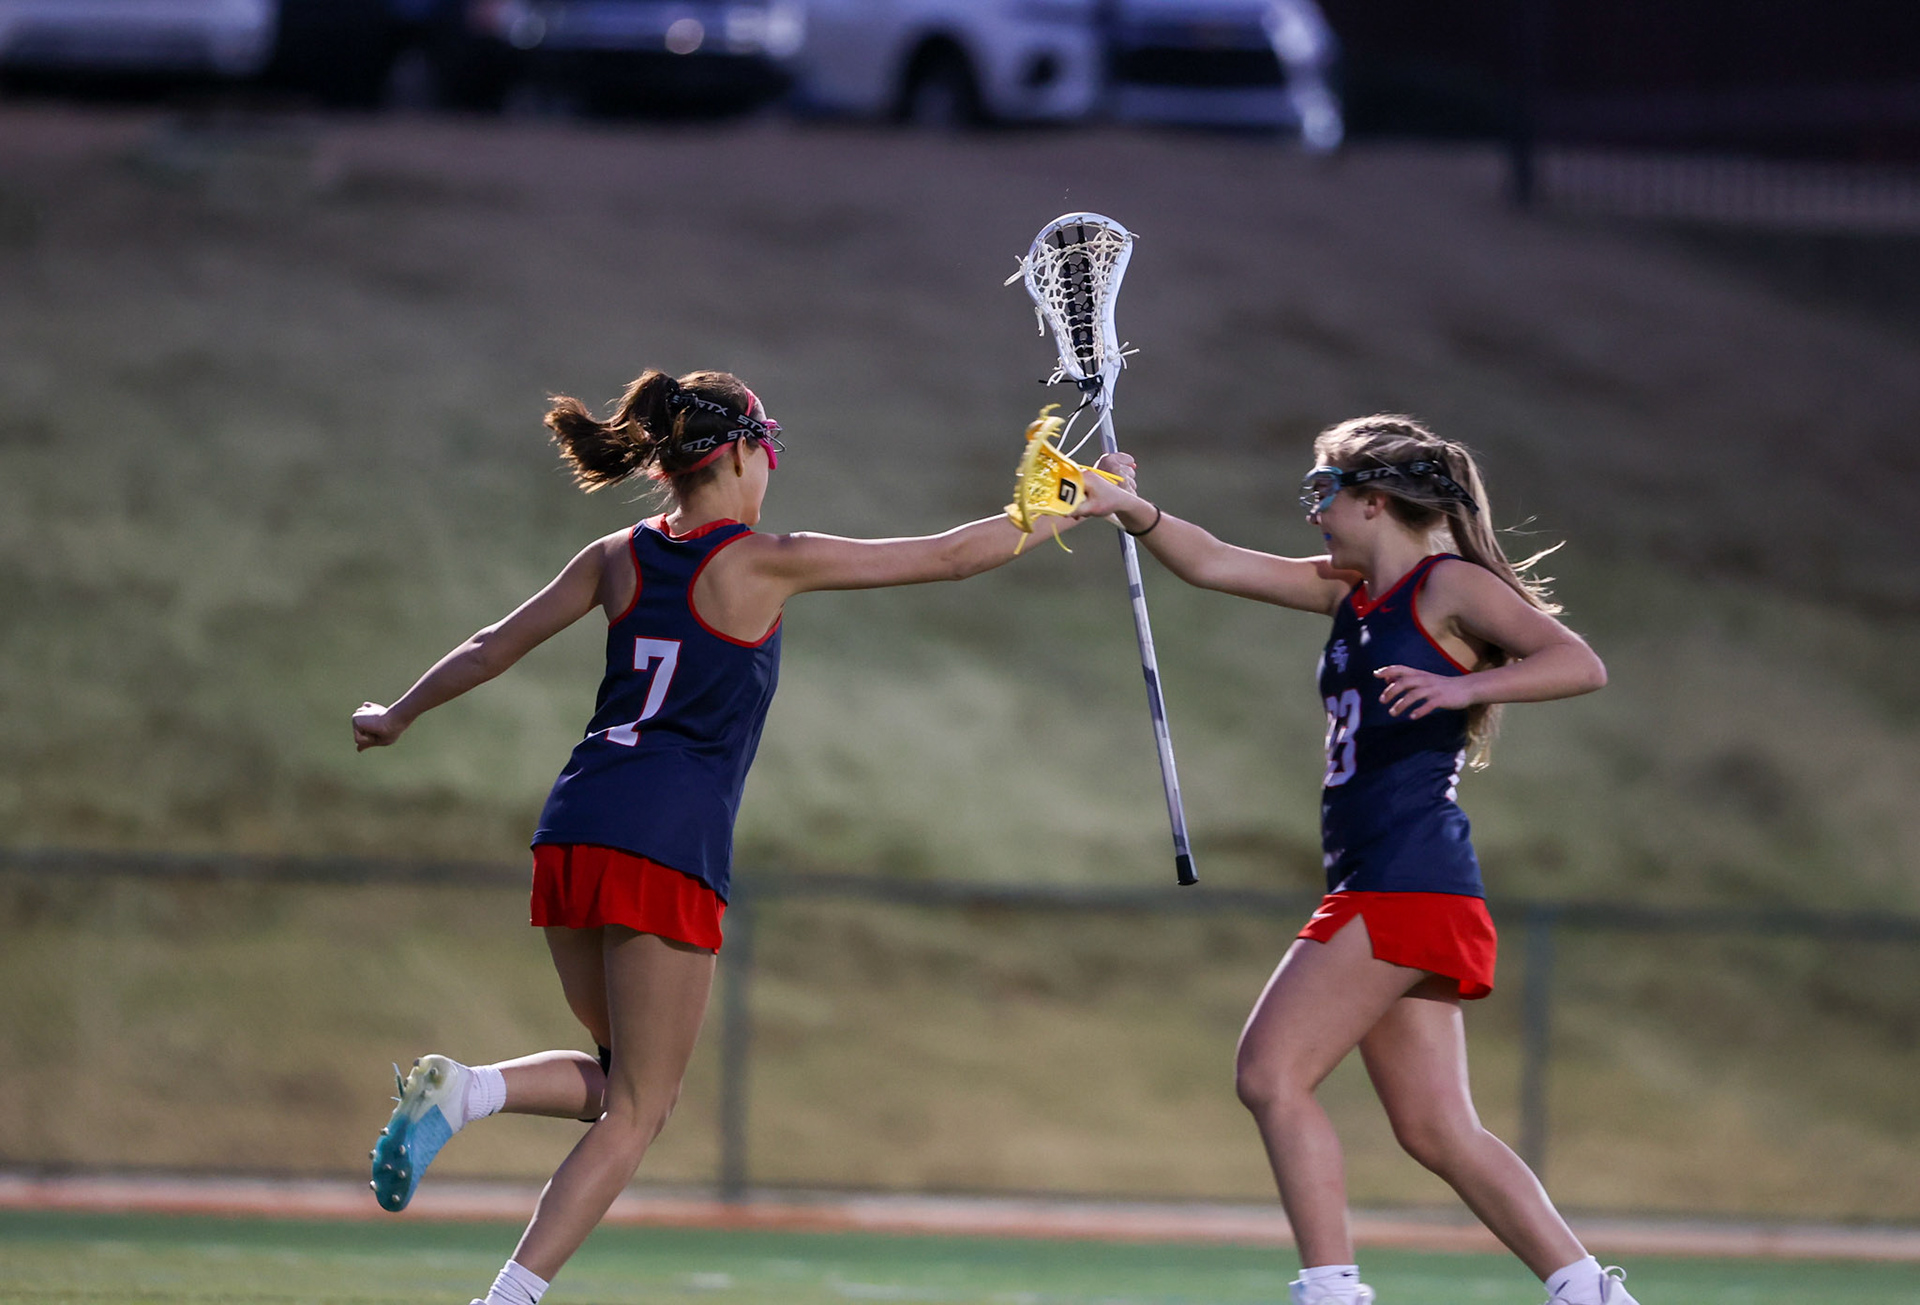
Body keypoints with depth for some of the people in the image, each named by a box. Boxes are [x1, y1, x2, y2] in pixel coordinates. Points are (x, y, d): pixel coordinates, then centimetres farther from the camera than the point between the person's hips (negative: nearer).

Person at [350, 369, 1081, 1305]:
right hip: (668, 844, -6)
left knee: (627, 1083, 19)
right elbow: (947, 557, 2)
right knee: (636, 1111, 1)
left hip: (572, 837, 6)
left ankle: (462, 1089, -7)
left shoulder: (618, 558, 12)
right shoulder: (765, 563, -2)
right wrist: (1070, 511, 14)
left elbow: (493, 648, 21)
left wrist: (398, 716, 37)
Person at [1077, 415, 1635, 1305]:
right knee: (1436, 1131, 4)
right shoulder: (1352, 592, 19)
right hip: (1376, 889, 9)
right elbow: (1216, 566, 19)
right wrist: (1137, 514, 4)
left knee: (1270, 1074, -12)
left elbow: (1580, 665, -15)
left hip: (1410, 879, -9)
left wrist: (1462, 687, -27)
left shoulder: (1452, 585, -5)